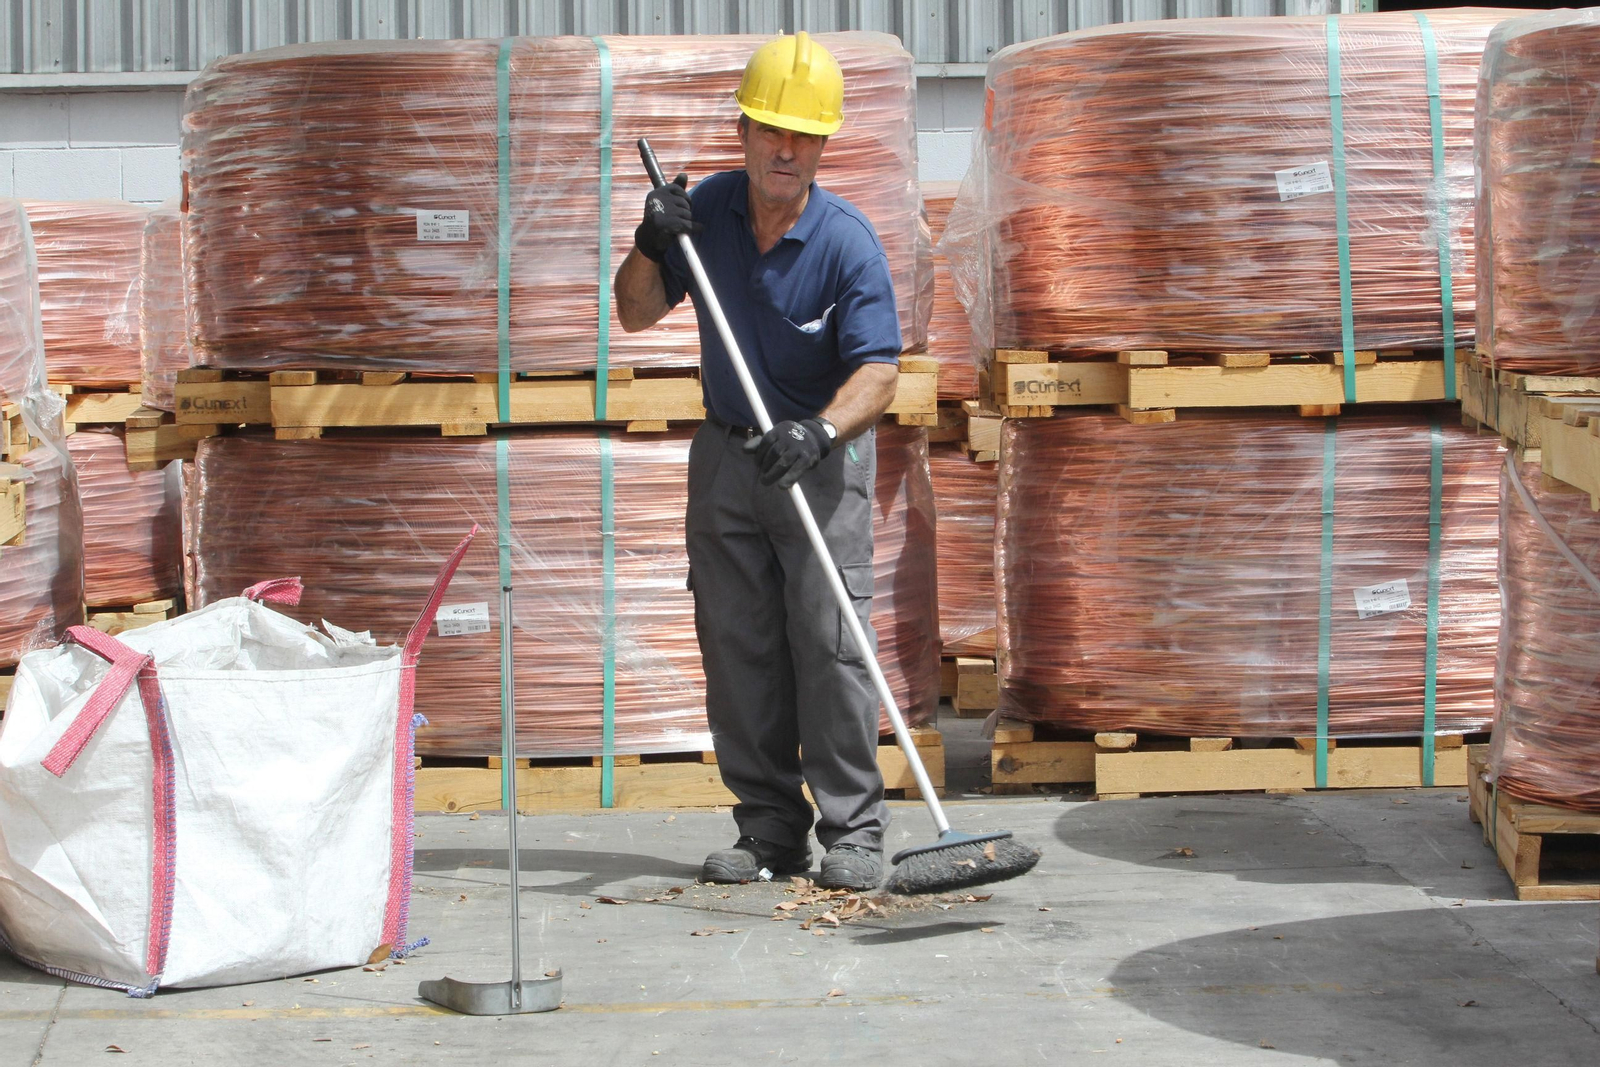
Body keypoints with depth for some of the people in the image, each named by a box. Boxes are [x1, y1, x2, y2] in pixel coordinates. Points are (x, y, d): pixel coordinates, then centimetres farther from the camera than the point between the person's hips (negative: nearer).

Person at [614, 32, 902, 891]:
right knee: (737, 646, 4)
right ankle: (770, 828, 11)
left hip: (820, 458, -4)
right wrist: (650, 246, -15)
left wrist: (821, 431, -40)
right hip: (726, 452, 4)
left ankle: (853, 829, -4)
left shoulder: (847, 242, -16)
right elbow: (637, 315, 5)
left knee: (832, 640, -10)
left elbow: (878, 369, -22)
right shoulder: (704, 209, -2)